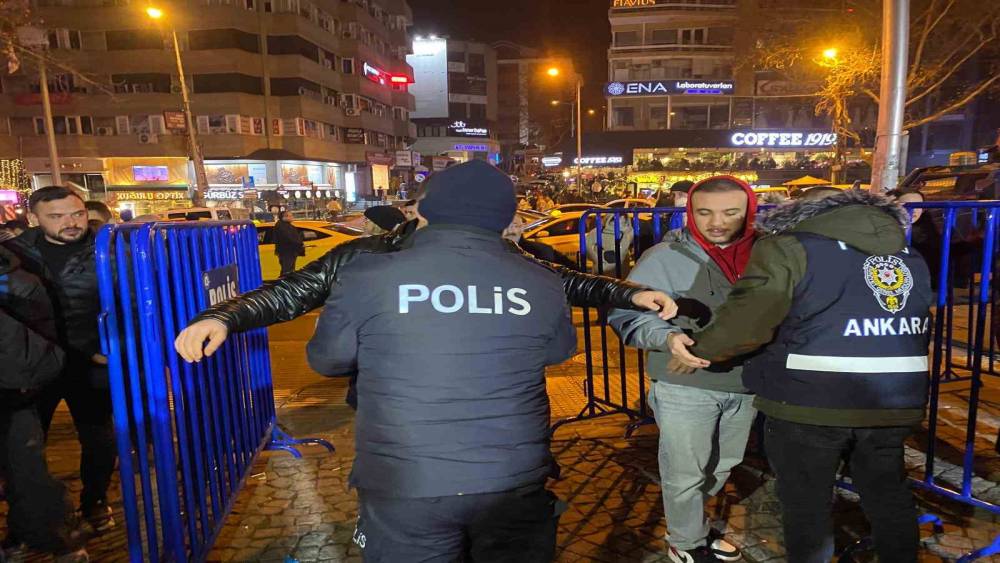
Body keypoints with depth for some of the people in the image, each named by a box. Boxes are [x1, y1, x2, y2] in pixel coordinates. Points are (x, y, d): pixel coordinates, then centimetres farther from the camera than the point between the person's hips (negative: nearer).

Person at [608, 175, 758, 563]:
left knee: (724, 465, 24)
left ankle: (692, 523, 48)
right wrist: (668, 337, -32)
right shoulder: (665, 257, -13)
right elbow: (624, 314, -15)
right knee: (685, 472, 9)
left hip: (746, 384, 6)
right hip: (685, 387, -5)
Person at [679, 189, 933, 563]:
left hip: (809, 404, -5)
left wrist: (701, 349, -3)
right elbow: (917, 326, 15)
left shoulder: (790, 248, -7)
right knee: (889, 495, 24)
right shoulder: (908, 254, 14)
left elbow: (746, 324, -18)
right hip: (893, 403, 6)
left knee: (806, 505, 12)